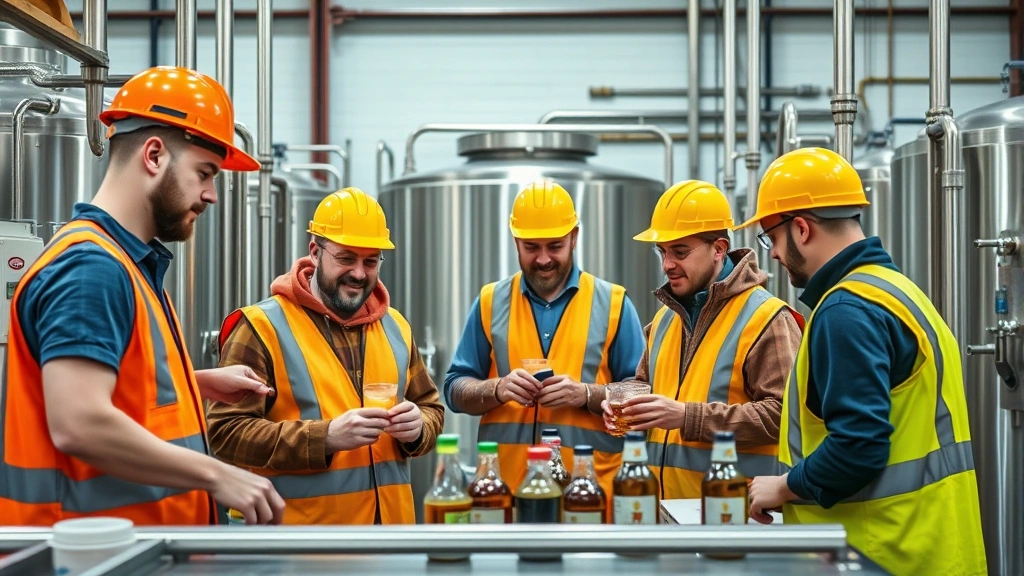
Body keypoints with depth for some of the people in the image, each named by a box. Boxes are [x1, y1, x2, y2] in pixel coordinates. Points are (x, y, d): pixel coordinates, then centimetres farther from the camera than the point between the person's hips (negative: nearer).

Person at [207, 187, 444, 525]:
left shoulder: (395, 326, 9)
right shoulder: (262, 327, -9)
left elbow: (431, 407, 17)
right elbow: (226, 431, -15)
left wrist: (418, 427, -6)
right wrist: (325, 437, -25)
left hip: (391, 520, 5)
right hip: (301, 525, -5)